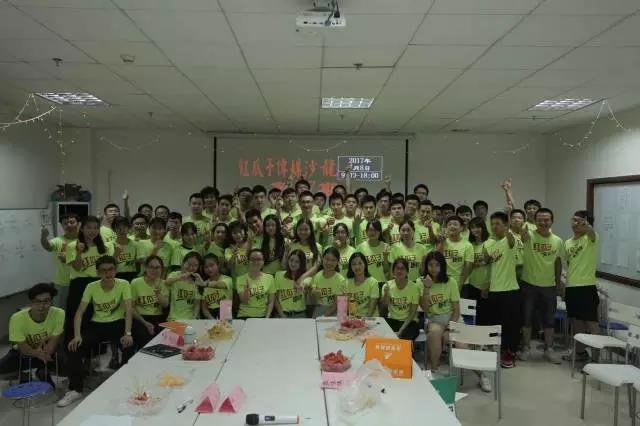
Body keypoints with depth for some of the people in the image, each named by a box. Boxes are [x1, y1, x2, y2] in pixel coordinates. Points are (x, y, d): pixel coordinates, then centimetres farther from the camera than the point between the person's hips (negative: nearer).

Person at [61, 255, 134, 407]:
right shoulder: (91, 287, -7)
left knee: (129, 346, -30)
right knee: (74, 347, -20)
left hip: (117, 324, -3)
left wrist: (128, 333, -34)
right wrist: (77, 335, -24)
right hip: (96, 325, 3)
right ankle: (75, 389, -3)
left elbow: (128, 310, -21)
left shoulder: (123, 284, -13)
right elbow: (80, 312, -10)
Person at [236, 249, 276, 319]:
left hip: (263, 316, 1)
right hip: (244, 316, -1)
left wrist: (267, 317, -7)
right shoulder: (241, 279, 1)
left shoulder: (269, 278, 3)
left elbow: (271, 302, 5)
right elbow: (243, 301, -6)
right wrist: (247, 287, -21)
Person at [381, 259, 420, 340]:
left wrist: (402, 329, -18)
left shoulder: (414, 287, -9)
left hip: (409, 322, -2)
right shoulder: (388, 285, -1)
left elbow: (413, 312, -9)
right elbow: (385, 306, -9)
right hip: (392, 320, 2)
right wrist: (386, 293, -28)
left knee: (404, 336, -32)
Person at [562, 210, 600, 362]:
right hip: (571, 286, 7)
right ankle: (580, 351, 27)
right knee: (575, 320, 15)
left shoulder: (591, 238, -7)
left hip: (586, 286, -7)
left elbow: (591, 231, -33)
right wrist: (562, 283, 17)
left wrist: (585, 225, -57)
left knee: (591, 322, -4)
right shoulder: (568, 242, 13)